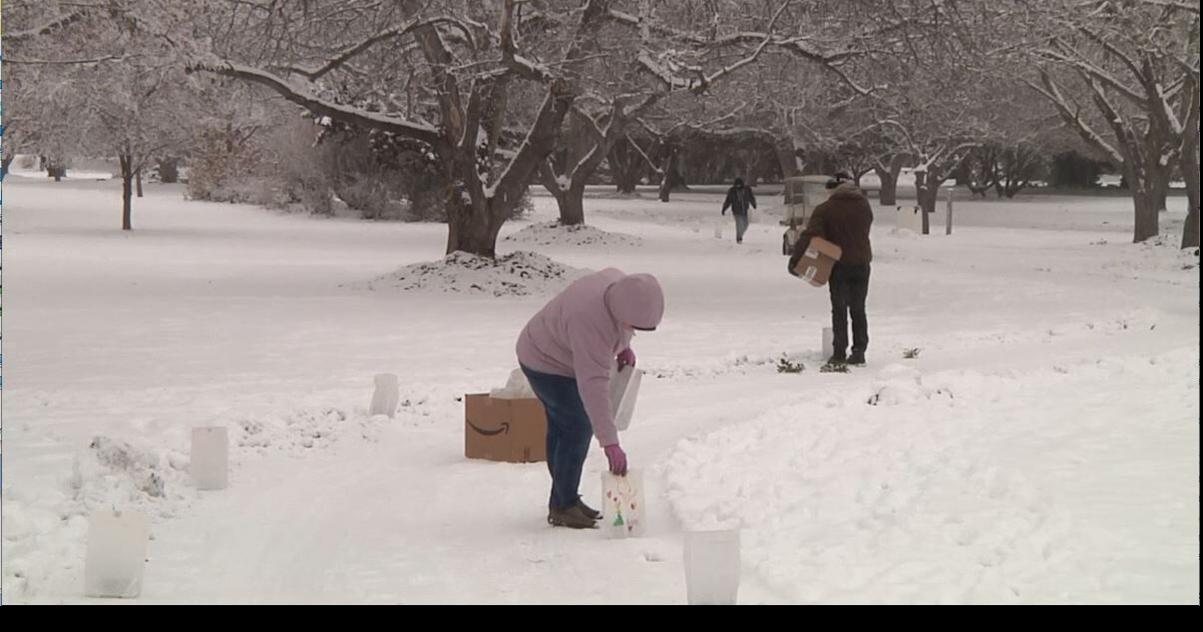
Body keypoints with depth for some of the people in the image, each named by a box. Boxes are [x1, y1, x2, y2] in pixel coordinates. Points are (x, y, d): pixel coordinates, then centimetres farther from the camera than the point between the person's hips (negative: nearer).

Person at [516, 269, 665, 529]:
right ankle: (563, 508, -1)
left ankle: (563, 500, 24)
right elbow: (593, 385, -44)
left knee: (561, 427, 15)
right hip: (549, 366, -9)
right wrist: (610, 444, -45)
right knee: (578, 429, -10)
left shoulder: (621, 284, -16)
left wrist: (623, 346, 4)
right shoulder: (592, 323, -40)